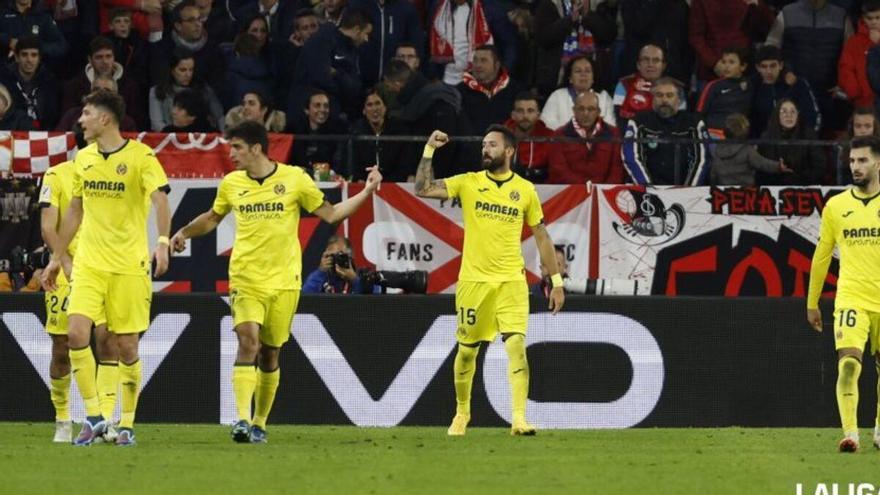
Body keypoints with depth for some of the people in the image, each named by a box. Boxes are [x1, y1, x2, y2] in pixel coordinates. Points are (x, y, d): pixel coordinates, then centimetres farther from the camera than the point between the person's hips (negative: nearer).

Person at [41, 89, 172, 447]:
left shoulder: (141, 156, -7)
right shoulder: (83, 159, 10)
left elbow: (160, 200, -17)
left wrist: (162, 242, -34)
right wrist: (57, 258, 20)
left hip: (129, 266, -4)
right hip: (88, 264, 4)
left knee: (127, 345, 0)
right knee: (76, 333, -13)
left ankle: (127, 424, 12)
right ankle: (94, 416, -3)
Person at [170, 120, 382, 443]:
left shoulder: (295, 178, -1)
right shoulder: (231, 184, 5)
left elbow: (330, 214, 7)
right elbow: (213, 217, 24)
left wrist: (366, 193, -2)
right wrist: (185, 232, 9)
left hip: (283, 280, 0)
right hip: (245, 279, 0)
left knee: (270, 355, 6)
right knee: (248, 342, -19)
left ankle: (259, 424, 21)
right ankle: (243, 420, -26)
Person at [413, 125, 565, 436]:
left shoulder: (525, 190, 4)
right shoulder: (468, 183, 2)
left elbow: (541, 236, 10)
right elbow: (422, 190, -7)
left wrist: (557, 282, 7)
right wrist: (430, 150, -12)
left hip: (511, 282, -1)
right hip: (473, 281, 1)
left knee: (516, 346, -16)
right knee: (467, 350, 9)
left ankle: (519, 419, -19)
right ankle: (462, 413, 28)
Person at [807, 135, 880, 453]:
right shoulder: (835, 206, 4)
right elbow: (821, 256, 12)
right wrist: (812, 302, 13)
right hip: (851, 299, 0)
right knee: (848, 364, -17)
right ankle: (850, 435, -19)